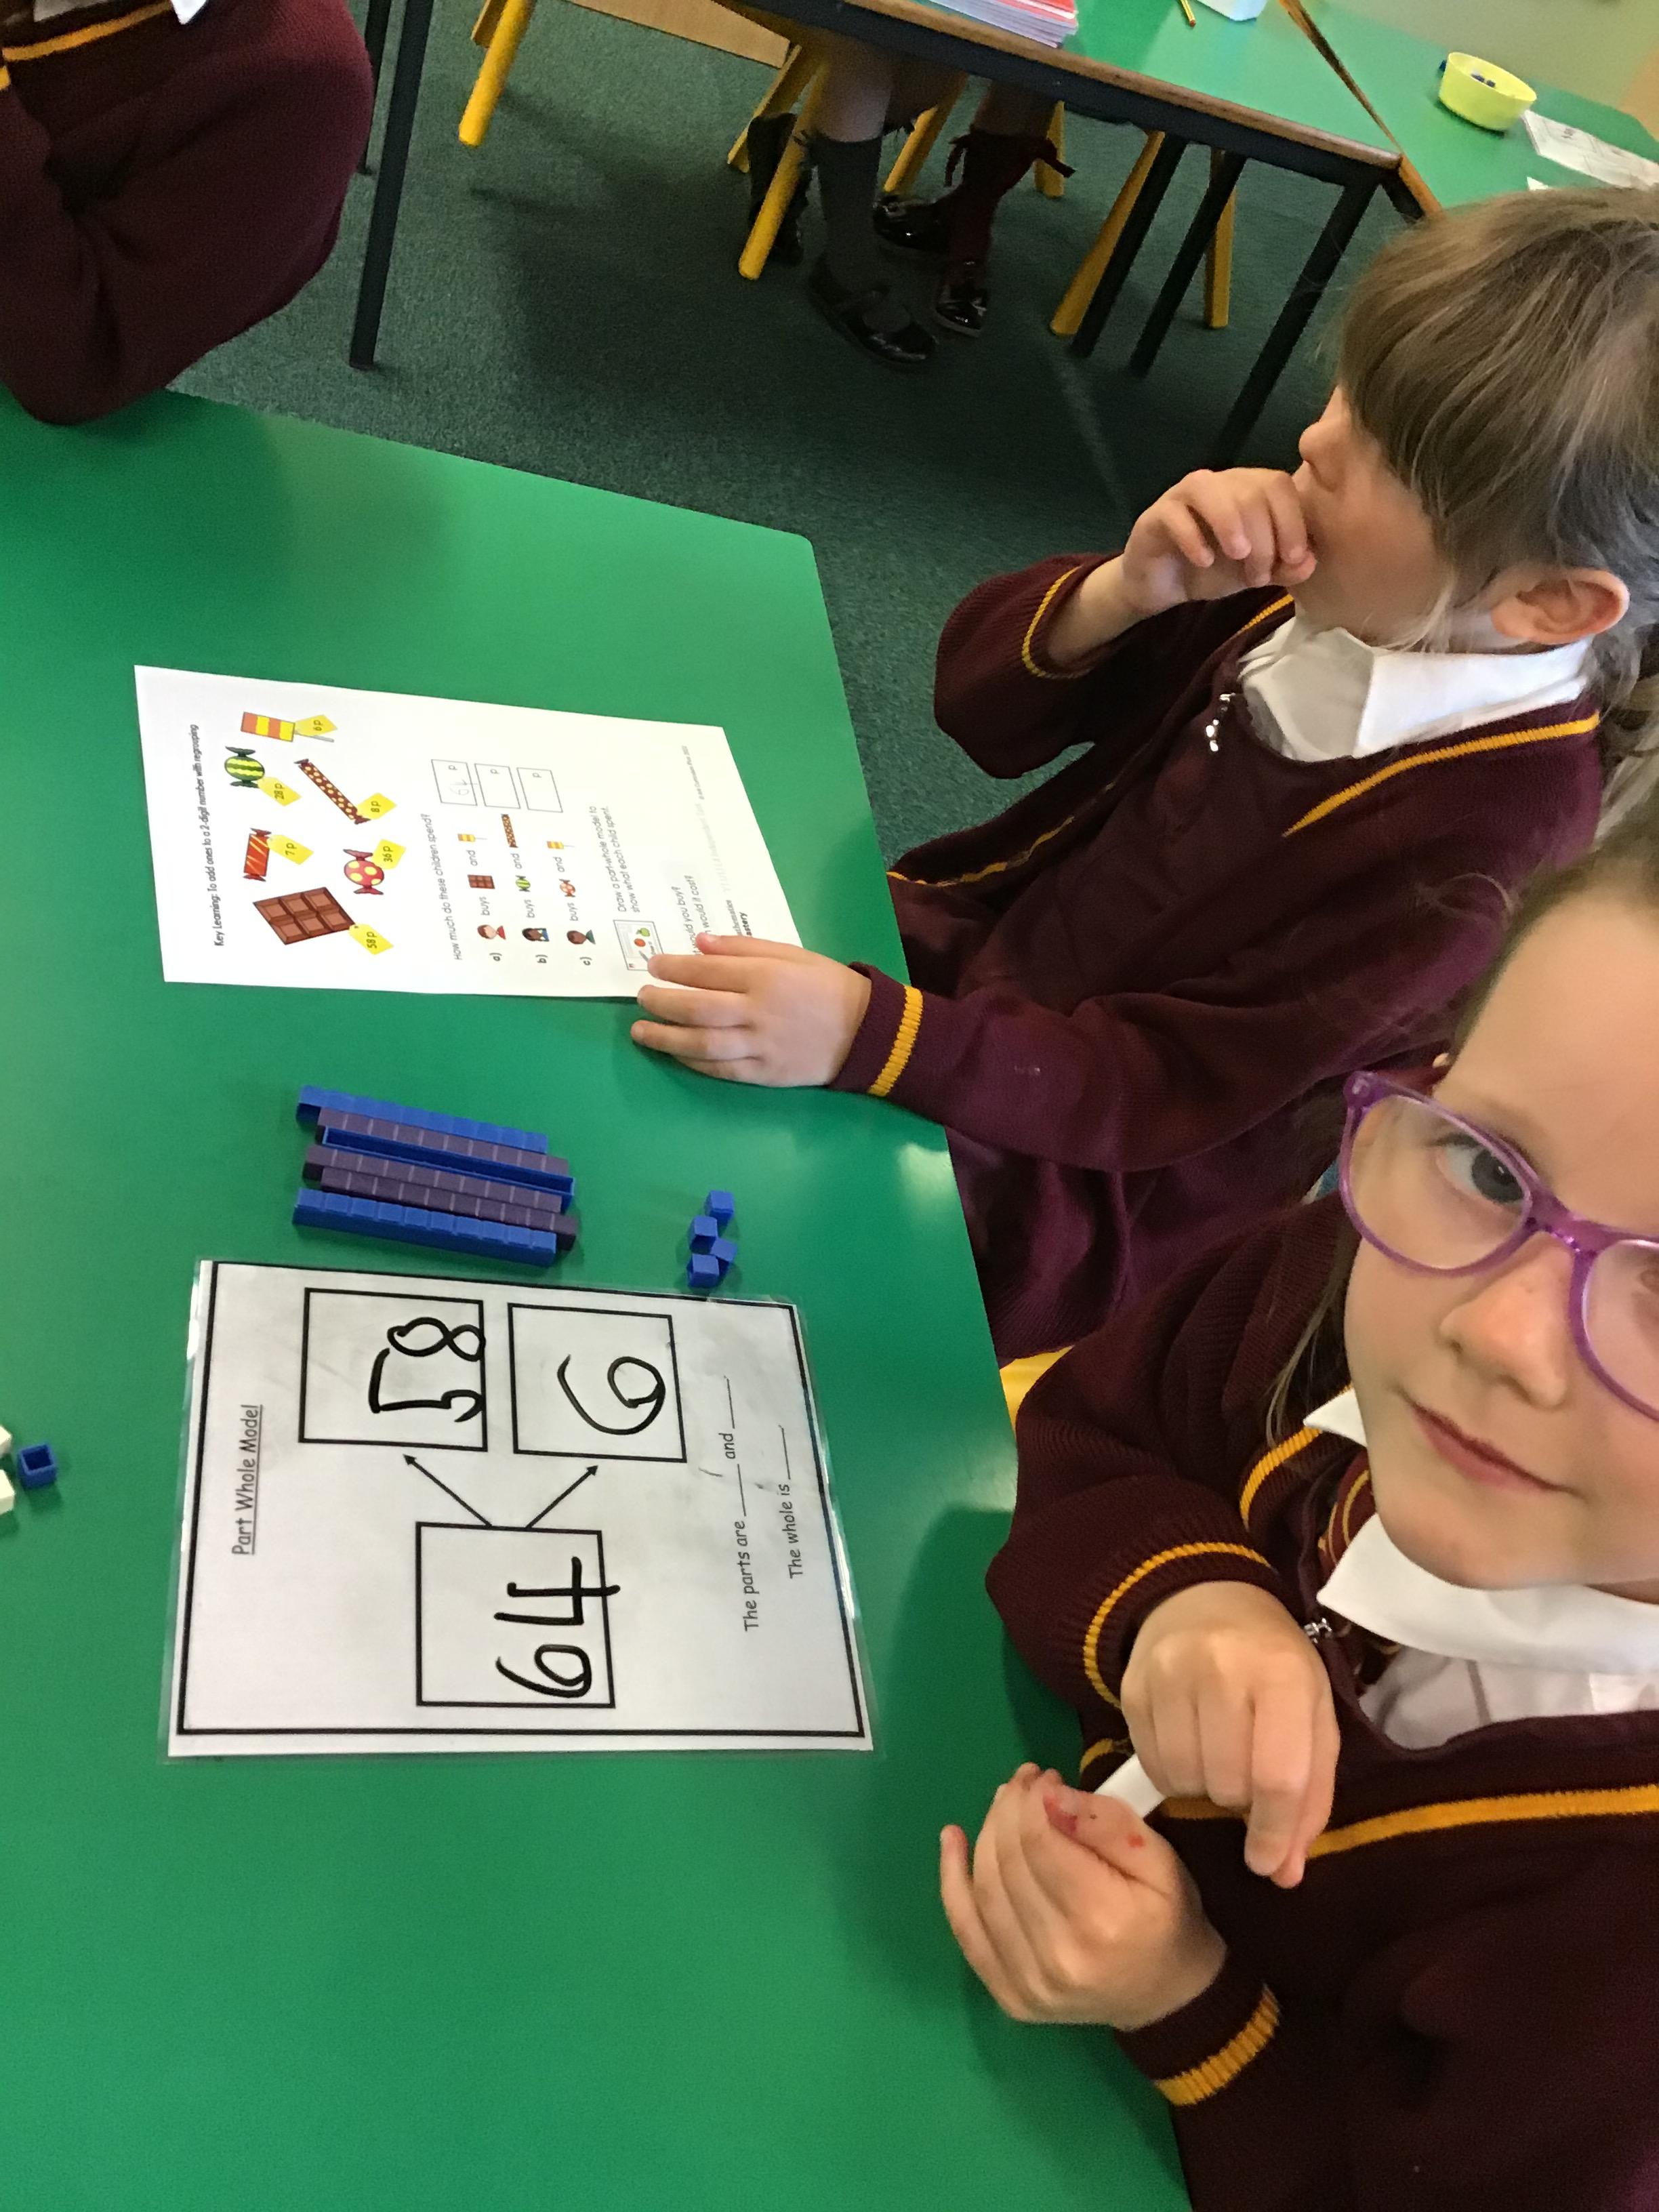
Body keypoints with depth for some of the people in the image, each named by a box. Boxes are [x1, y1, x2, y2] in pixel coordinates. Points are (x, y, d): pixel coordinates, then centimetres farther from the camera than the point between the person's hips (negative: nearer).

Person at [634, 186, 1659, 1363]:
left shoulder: (1485, 840, -28)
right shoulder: (1327, 584, -11)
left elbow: (1157, 1090, -24)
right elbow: (987, 708, -3)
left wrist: (865, 1035, -37)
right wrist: (1131, 592, -23)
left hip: (1056, 1196, -6)